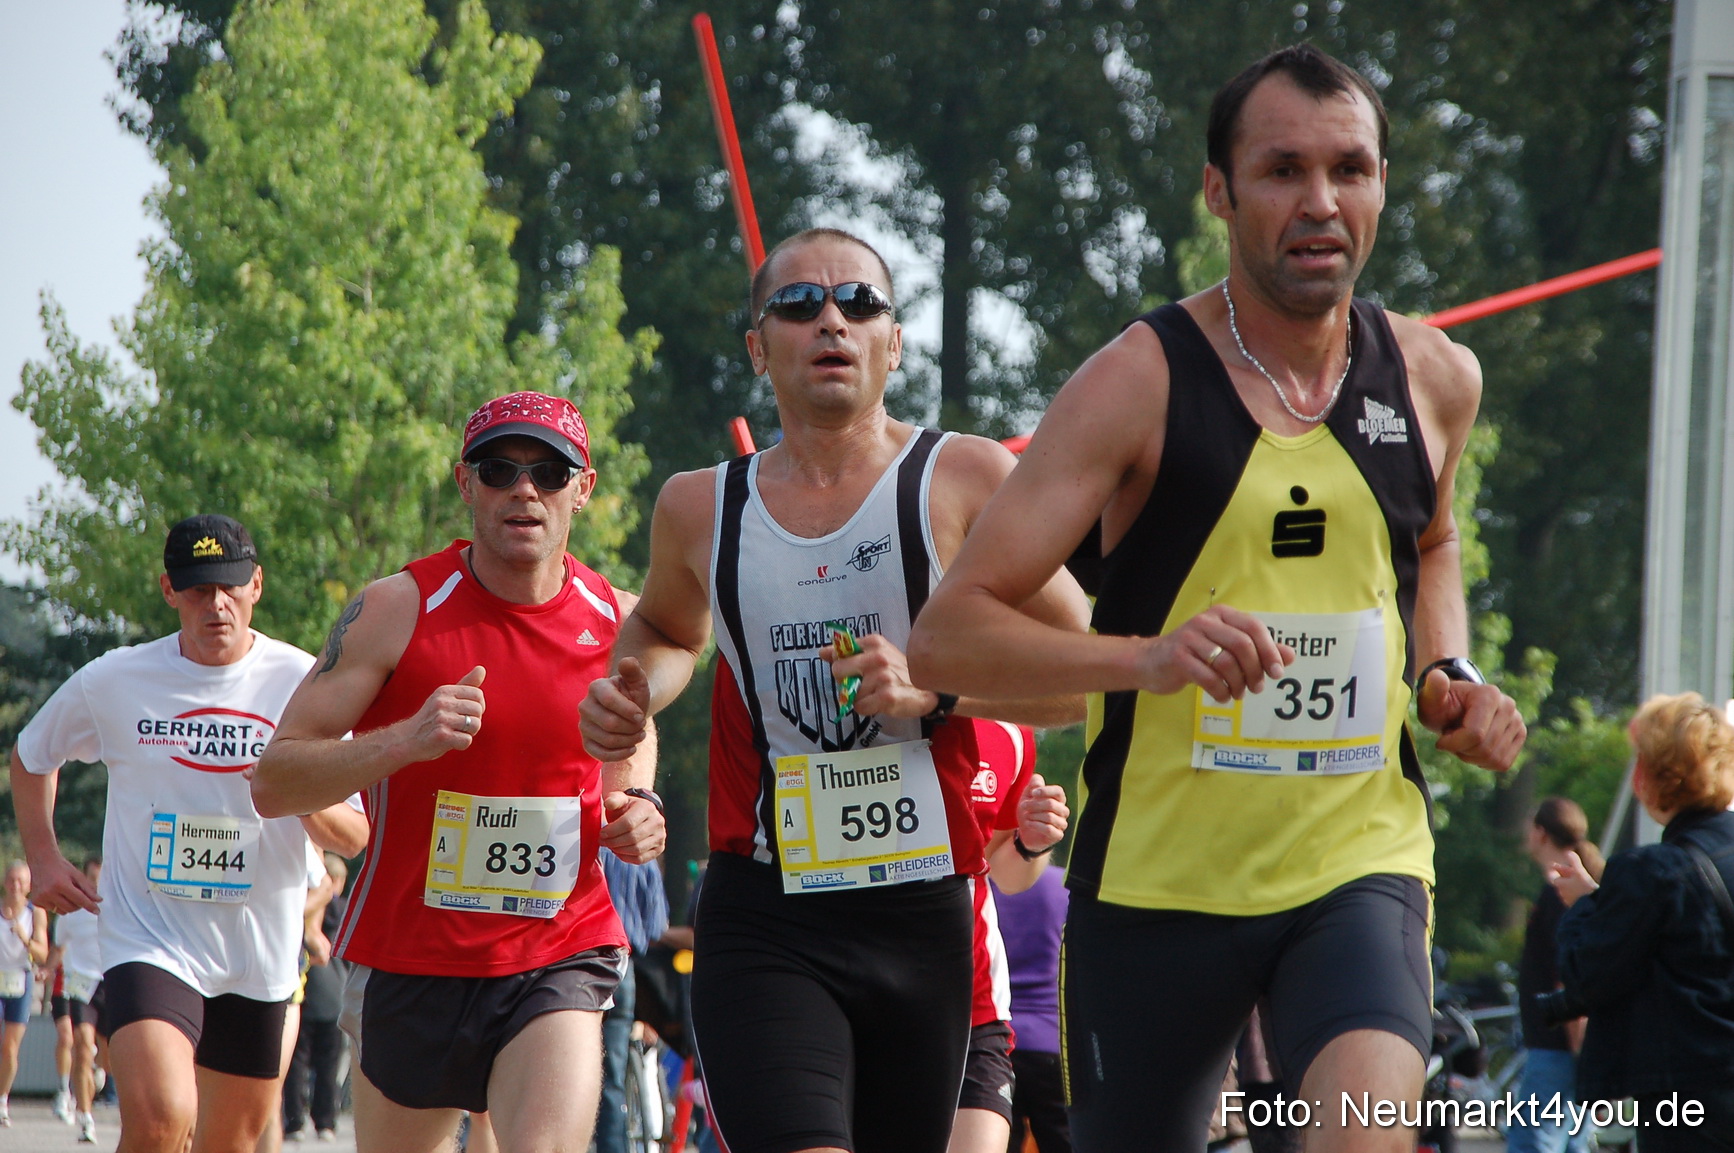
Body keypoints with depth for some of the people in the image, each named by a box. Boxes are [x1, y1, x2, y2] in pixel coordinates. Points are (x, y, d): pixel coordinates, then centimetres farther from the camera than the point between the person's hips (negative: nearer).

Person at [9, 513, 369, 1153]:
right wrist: (43, 857, 4)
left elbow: (354, 837, -1)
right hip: (149, 943, -2)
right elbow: (31, 757, 17)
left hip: (258, 953, 2)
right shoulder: (113, 682, -3)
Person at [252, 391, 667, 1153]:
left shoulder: (619, 623, 1)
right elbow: (271, 782, -10)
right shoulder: (397, 610, -8)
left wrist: (639, 808, -1)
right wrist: (405, 740, -26)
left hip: (561, 955, 0)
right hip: (407, 962, 0)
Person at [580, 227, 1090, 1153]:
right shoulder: (700, 508, 8)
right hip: (762, 926, 0)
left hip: (925, 917, 0)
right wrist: (630, 693, 9)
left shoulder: (965, 481, 0)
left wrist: (933, 689, -15)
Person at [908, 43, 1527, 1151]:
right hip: (1160, 878, -2)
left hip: (1361, 862, 2)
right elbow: (946, 638, -13)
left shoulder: (1432, 377, 5)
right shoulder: (1139, 381, -9)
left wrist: (1450, 673, 8)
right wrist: (1144, 658, -29)